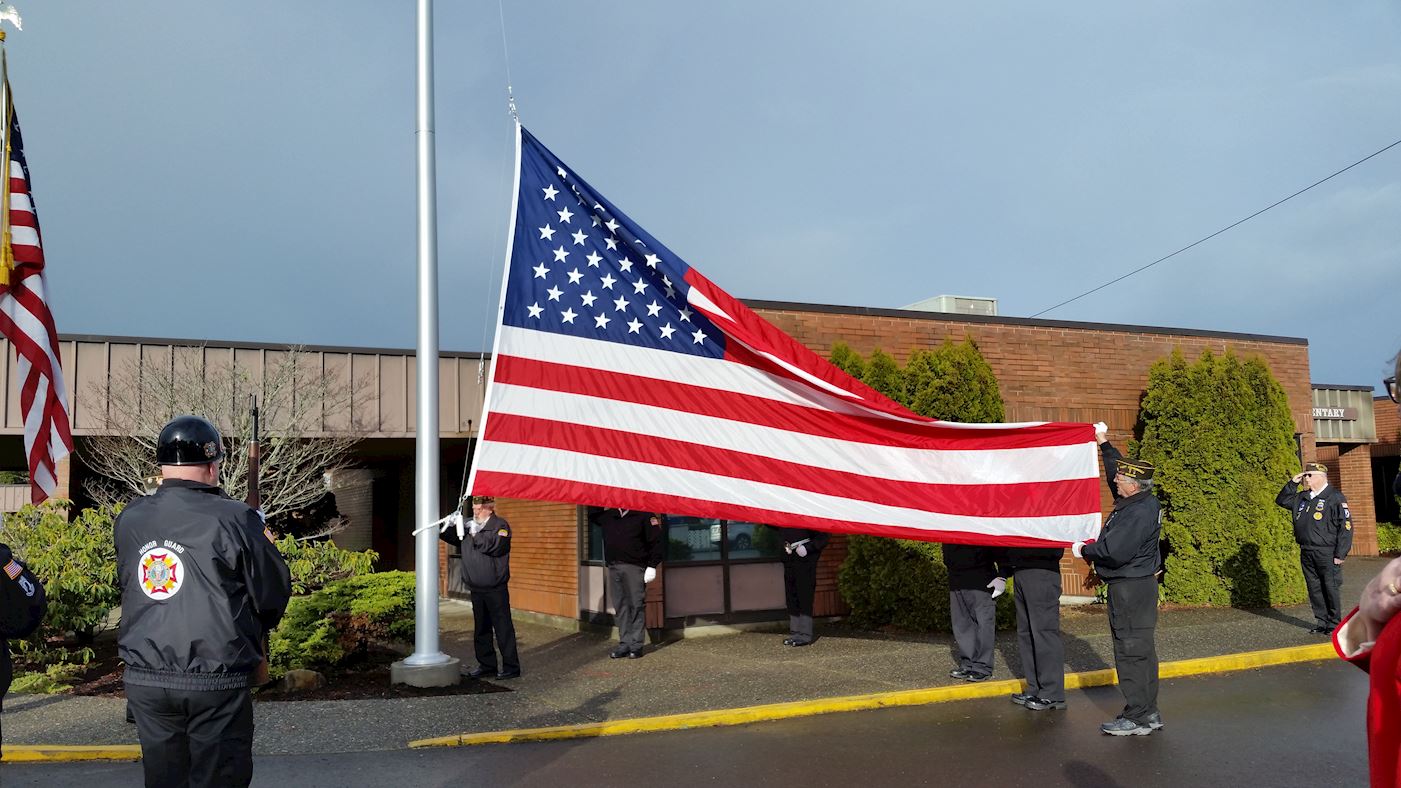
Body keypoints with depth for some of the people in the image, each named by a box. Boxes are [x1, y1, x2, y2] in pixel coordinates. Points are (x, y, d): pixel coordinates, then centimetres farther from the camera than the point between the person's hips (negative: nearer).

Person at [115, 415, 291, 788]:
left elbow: (128, 585, 16)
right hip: (216, 685, -5)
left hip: (144, 680, 5)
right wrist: (262, 546, 13)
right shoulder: (233, 519, -13)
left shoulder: (129, 520, 2)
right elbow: (275, 592, -8)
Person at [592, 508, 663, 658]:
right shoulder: (607, 516, 14)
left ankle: (636, 645, 1)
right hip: (613, 567, 5)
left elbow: (655, 541, -5)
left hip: (634, 567, -5)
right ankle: (625, 643, 12)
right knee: (620, 607, 6)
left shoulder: (643, 515, -1)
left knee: (636, 605, -4)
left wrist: (652, 566, -10)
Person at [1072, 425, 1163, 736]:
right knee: (1141, 650, 15)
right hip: (1136, 585, 11)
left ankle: (1138, 717, 2)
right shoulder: (1135, 501, 8)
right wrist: (1105, 444, 28)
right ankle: (1149, 713, 24)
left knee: (1131, 651, -4)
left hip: (1131, 588, -11)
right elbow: (1115, 467, 27)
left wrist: (1084, 550, -11)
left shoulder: (1140, 513, -22)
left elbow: (1114, 551, -27)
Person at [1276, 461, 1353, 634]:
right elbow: (1281, 500, 26)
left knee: (1331, 588, 0)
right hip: (1306, 553, 6)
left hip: (1327, 553, -6)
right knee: (1314, 589, 10)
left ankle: (1334, 623, 11)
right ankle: (1322, 622, 19)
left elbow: (1346, 526, -9)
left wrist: (1340, 554, -13)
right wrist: (1292, 483, 10)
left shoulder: (1335, 497, -7)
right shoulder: (1301, 498, 13)